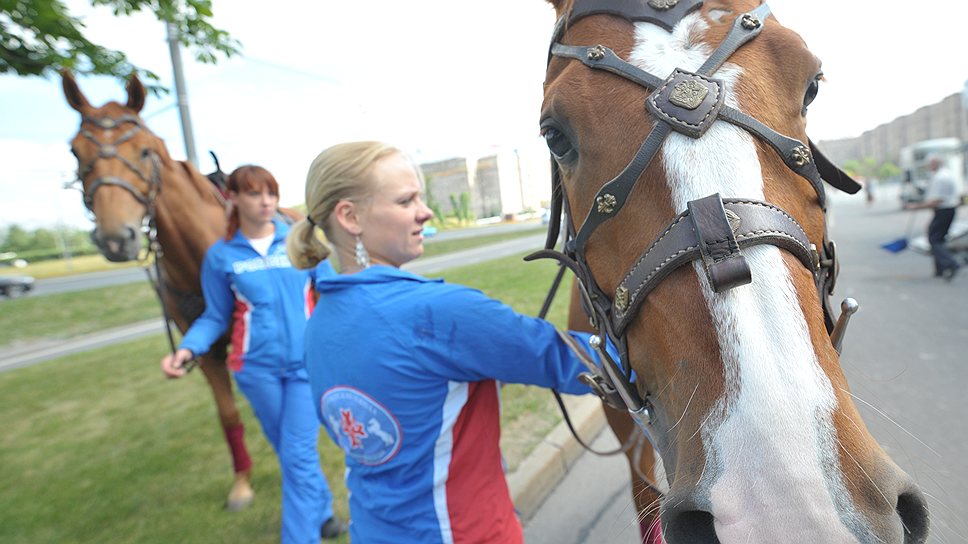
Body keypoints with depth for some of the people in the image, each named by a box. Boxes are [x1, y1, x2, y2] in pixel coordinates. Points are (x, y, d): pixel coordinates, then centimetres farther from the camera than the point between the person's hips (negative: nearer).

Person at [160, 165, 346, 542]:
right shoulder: (220, 255, -2)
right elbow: (216, 317, 3)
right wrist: (188, 348, -14)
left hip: (306, 362, -1)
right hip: (257, 368, 2)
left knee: (298, 456, 0)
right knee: (289, 451, 18)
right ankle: (322, 511, 42)